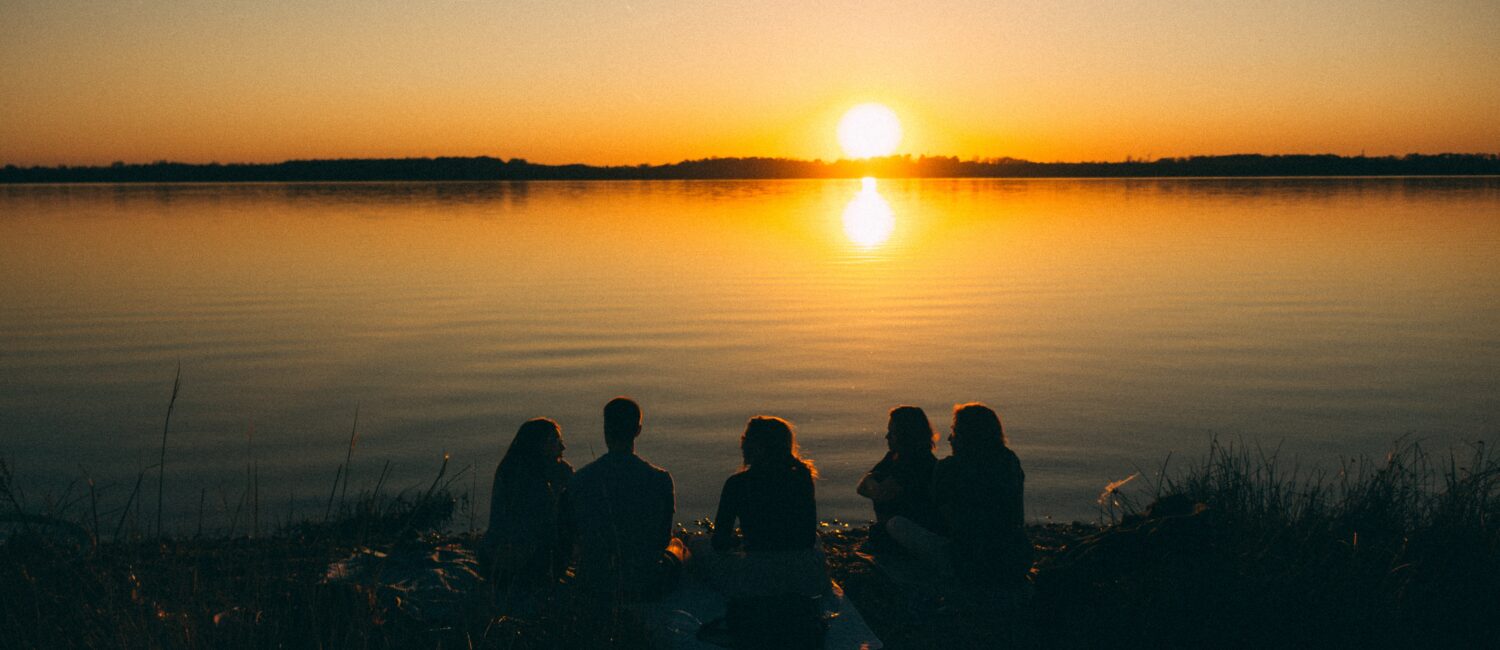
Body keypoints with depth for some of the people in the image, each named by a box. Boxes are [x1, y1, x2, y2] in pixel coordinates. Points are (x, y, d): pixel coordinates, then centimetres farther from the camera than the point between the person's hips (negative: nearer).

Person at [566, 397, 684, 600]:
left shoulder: (580, 479, -10)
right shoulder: (659, 479, -14)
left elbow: (574, 532, 3)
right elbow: (663, 539, -2)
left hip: (593, 584, 2)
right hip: (645, 587, -2)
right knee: (676, 546, 33)